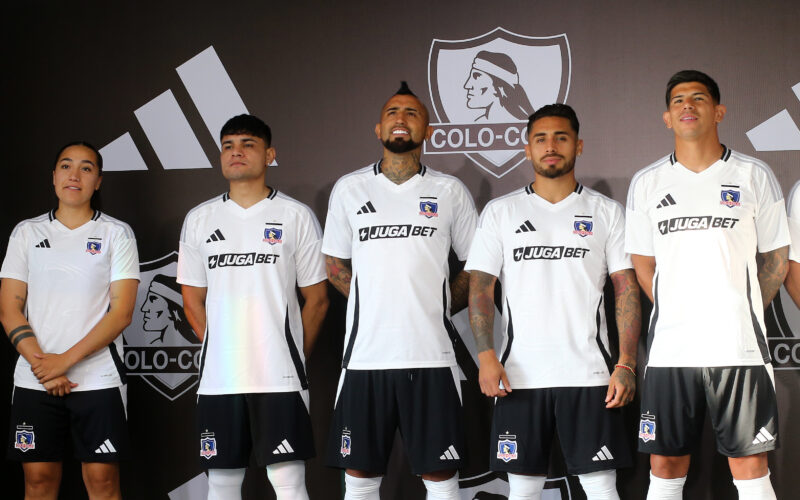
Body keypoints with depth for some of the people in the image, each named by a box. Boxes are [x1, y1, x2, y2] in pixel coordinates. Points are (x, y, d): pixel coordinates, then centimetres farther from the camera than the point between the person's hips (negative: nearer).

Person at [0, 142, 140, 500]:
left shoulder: (117, 234, 3)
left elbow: (121, 312, -6)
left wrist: (65, 361, -13)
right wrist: (42, 366, -9)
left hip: (98, 380, -2)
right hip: (34, 382, 2)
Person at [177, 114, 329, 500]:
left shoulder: (297, 216, 2)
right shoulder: (199, 219, 11)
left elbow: (316, 298, 5)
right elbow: (193, 301, 14)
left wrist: (293, 356, 4)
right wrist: (220, 349, 8)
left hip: (280, 378, -3)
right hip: (218, 377, 3)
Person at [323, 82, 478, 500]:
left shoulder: (450, 192, 6)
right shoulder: (349, 190, 8)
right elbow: (335, 266, 15)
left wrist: (437, 306, 3)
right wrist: (376, 307, 6)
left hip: (431, 356, -1)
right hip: (365, 354, 1)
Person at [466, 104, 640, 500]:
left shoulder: (606, 212, 7)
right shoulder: (500, 212, 8)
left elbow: (627, 289, 4)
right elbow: (480, 286, 4)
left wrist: (626, 365, -6)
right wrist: (486, 355, -10)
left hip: (588, 374, -1)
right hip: (520, 375, 1)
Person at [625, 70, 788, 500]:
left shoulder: (754, 176, 5)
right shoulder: (646, 183, 9)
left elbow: (776, 258, 9)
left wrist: (743, 315, 6)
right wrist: (677, 316, 8)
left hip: (739, 349, -2)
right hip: (670, 349, 2)